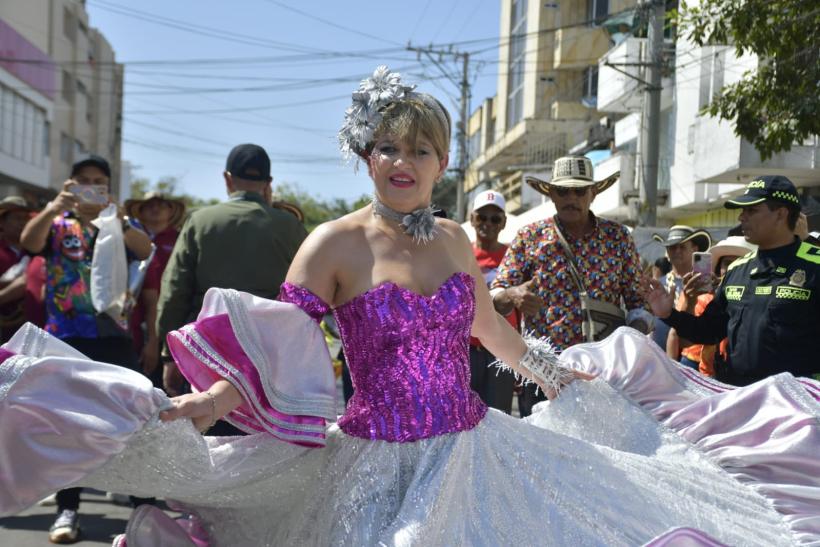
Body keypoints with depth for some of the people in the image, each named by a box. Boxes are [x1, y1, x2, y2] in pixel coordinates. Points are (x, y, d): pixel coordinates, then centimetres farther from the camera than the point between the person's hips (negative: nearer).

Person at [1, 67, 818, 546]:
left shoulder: (453, 240, 6)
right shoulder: (336, 244, -10)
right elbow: (268, 353, -15)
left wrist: (566, 378, 31)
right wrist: (190, 406, -31)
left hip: (475, 452, 6)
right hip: (383, 466, -5)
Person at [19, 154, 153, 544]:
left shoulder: (120, 227, 12)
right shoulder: (56, 225, 8)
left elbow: (147, 251, -9)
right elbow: (28, 242, -14)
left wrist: (115, 219, -26)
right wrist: (54, 207, -31)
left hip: (113, 335, 1)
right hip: (66, 336, 0)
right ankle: (67, 510, 5)